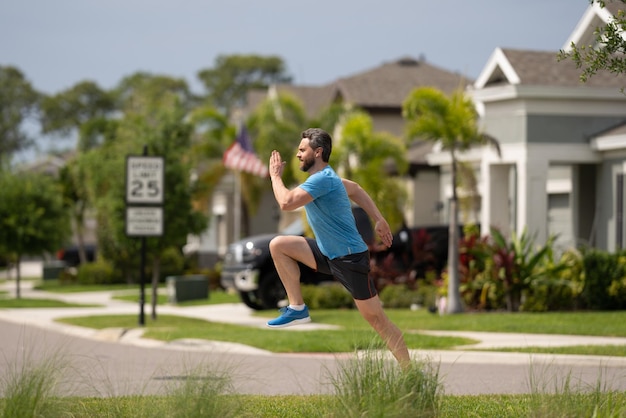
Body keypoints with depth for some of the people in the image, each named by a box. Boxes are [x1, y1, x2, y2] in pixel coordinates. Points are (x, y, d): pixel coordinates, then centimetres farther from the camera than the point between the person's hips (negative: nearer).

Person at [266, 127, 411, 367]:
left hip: (350, 258, -10)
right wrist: (379, 219, 22)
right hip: (329, 254, 10)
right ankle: (297, 308, 4)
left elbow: (286, 203, -30)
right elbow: (356, 190, 24)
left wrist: (275, 176, -12)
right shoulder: (323, 177, 9)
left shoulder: (322, 179, -22)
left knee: (376, 318, -6)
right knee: (278, 245, 1)